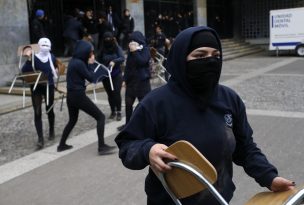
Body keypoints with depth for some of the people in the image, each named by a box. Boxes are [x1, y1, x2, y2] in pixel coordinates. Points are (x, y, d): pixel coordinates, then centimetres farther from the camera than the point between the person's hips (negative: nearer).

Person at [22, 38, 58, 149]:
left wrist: (55, 71, 6)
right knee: (37, 113, -7)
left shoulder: (52, 57, 0)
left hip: (49, 87, 2)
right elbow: (24, 71, -24)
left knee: (49, 110, 15)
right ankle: (40, 139, -4)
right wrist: (29, 59, -33)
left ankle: (51, 131, 40)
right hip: (36, 88, -2)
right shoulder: (34, 58, -10)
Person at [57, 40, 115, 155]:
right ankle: (102, 146, -8)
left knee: (72, 120, 26)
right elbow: (91, 78, -13)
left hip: (71, 95, 9)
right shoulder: (79, 63, -17)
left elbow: (86, 74, 15)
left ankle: (62, 145, 32)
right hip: (78, 95, -9)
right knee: (100, 117, -4)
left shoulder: (74, 61, 10)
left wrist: (89, 64, 5)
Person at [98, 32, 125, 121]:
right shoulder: (103, 50, 2)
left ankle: (119, 112, 3)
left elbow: (122, 58, -16)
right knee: (110, 94, 9)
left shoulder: (117, 48, -4)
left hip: (117, 75, -3)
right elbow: (100, 61, 4)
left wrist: (114, 61, -33)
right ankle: (113, 111, 23)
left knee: (116, 93, -8)